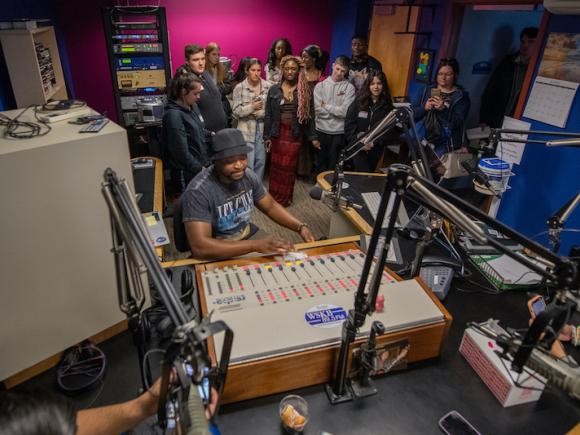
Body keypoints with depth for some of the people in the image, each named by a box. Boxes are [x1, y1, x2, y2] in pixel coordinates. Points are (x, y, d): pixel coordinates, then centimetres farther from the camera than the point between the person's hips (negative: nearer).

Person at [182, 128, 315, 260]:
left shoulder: (248, 176, -7)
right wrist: (257, 245, -37)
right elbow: (200, 247, -34)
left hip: (247, 240, 6)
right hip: (217, 256, -6)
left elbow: (271, 206, 7)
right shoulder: (198, 191, -26)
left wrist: (300, 227, -9)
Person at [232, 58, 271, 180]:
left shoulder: (268, 86, 1)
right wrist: (252, 107, -16)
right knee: (248, 163, -2)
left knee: (261, 162, 10)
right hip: (247, 130, -2)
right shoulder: (239, 88, -3)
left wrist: (262, 112, -15)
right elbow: (236, 111, -5)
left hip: (263, 129, 2)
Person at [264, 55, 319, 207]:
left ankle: (285, 197, 18)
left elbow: (308, 115, 3)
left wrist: (313, 137, 1)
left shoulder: (304, 90, 1)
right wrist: (267, 136, -1)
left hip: (295, 134, 0)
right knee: (276, 166, 6)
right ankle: (274, 196, 19)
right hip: (277, 133, 1)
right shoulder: (274, 89, 1)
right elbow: (268, 115, 2)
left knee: (289, 167, 4)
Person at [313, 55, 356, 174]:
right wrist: (337, 111, -9)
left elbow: (345, 112, -14)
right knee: (319, 164, 12)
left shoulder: (349, 88, -2)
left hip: (339, 133, -1)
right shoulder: (320, 85, 2)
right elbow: (318, 109, -9)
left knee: (334, 165, 7)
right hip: (321, 130, 2)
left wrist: (326, 106, -6)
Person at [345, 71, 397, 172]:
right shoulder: (358, 102, -1)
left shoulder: (387, 107, 1)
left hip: (375, 150, 2)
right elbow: (349, 125, -5)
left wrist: (374, 143, -15)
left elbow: (391, 132, -3)